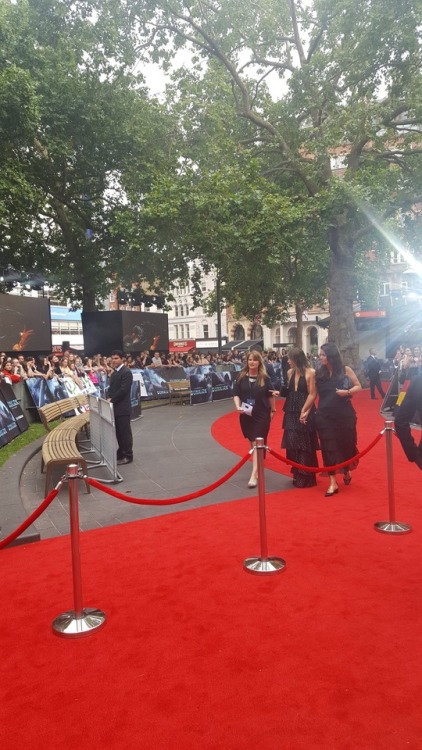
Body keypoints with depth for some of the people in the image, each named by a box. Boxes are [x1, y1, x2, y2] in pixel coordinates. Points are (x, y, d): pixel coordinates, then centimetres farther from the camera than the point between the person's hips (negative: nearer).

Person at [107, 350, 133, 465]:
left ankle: (128, 455, 7)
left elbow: (123, 390, -20)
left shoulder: (126, 372, -13)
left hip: (122, 407, -9)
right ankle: (121, 452, 26)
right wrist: (109, 398, -2)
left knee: (125, 432, -1)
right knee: (118, 431, 15)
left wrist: (112, 400, -15)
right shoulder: (114, 372, 16)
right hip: (115, 407, 9)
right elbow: (111, 387, 17)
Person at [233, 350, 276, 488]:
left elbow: (270, 395, 6)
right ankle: (258, 466, 34)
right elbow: (236, 394, -2)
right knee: (252, 442, 14)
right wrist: (238, 407, -19)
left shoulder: (264, 378, -4)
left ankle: (254, 475, -12)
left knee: (257, 443, -8)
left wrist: (273, 410, 12)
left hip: (262, 415, -3)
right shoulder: (241, 377, -1)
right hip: (246, 415, 3)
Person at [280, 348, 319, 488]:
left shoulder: (310, 372, -10)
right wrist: (280, 392, -2)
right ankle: (297, 475, 23)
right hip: (291, 413, 6)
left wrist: (304, 411, -15)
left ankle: (306, 477, 12)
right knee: (293, 444, 9)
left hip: (305, 413, -6)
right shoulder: (290, 372, 9)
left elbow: (312, 394, -12)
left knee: (305, 445, 2)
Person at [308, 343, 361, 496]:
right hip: (324, 416, 1)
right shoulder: (319, 373, 3)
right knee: (328, 447, -1)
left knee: (346, 443, 8)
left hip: (344, 414, -1)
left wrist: (347, 392, -16)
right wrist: (307, 411, -2)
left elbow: (358, 386, 3)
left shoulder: (345, 370, -3)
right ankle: (333, 483, 6)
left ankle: (347, 471, 39)